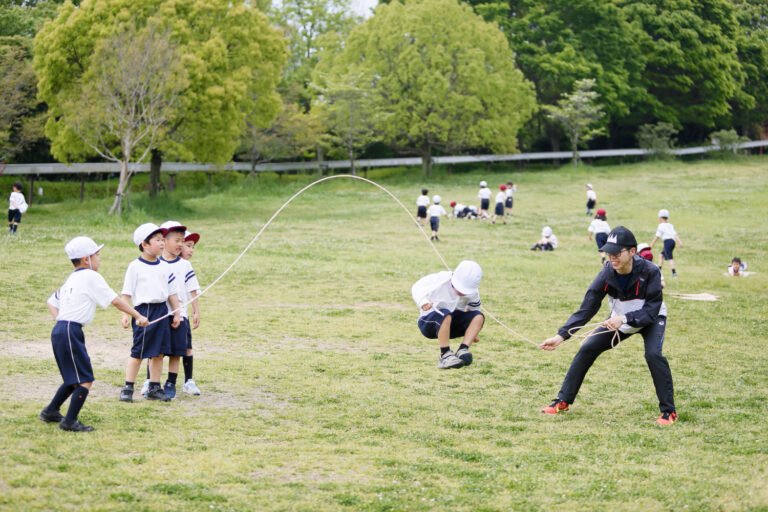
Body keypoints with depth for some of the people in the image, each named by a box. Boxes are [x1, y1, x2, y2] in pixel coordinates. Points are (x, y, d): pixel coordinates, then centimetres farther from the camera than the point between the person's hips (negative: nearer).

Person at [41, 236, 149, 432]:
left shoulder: (72, 279, 20)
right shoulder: (91, 277, -6)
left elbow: (51, 302, 25)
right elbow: (115, 300, -7)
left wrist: (62, 321, 15)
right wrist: (138, 316, 0)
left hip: (60, 330, 9)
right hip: (70, 332, -9)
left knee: (74, 377, 22)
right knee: (86, 379, -6)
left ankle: (50, 412, 30)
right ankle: (70, 421, -7)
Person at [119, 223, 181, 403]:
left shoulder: (164, 267, 10)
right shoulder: (135, 266, -5)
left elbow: (172, 292, 15)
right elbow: (127, 292, -5)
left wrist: (176, 313, 13)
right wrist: (125, 314, -11)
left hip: (162, 310, 5)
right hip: (143, 310, -5)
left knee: (159, 352, 7)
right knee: (138, 352, -3)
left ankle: (154, 388, 16)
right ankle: (128, 388, 6)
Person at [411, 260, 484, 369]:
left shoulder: (473, 294, -7)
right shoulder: (440, 280, -21)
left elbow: (474, 307, 12)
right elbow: (417, 288, -18)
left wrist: (472, 331, 18)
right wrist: (423, 302, -38)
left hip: (450, 325, 5)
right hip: (429, 323, -5)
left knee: (478, 317, -17)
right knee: (445, 314, -39)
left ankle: (462, 350, -28)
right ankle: (445, 355, -33)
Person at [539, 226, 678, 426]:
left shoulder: (649, 271, -32)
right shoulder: (607, 274, -24)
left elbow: (651, 310, -32)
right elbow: (586, 309, -24)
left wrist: (625, 319, -49)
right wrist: (561, 335, -34)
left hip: (650, 320, -4)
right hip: (619, 321, 4)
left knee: (653, 354, -29)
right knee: (587, 349, -6)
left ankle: (668, 411, -13)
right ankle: (563, 401, 8)